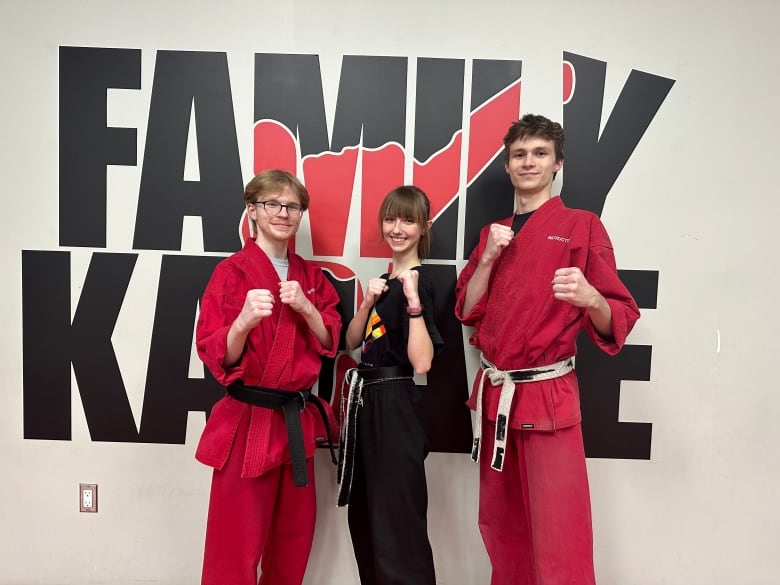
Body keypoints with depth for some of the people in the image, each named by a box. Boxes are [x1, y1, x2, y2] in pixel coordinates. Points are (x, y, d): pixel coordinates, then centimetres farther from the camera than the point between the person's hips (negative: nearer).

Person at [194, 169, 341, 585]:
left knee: (295, 537, 19)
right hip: (248, 422, -6)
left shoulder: (310, 275, 9)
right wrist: (245, 320, -32)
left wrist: (305, 307, -13)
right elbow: (217, 357, -13)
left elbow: (330, 343, 4)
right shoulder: (231, 272, -9)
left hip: (298, 421, 6)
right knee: (237, 546, 3)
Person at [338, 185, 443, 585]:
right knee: (364, 515, 21)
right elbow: (352, 342, 8)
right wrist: (368, 301, -6)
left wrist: (413, 299, -29)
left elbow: (421, 362, -24)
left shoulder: (418, 283, -14)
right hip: (368, 401, 9)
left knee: (396, 521, 2)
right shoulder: (385, 279, 12)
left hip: (395, 405, -9)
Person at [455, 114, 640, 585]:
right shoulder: (494, 233, 12)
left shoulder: (583, 226, -5)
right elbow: (468, 312, 6)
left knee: (558, 540, -1)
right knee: (499, 525, 19)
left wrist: (591, 299, -30)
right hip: (494, 395, 6)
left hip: (548, 398, -5)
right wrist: (488, 258, -7)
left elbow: (617, 324, -9)